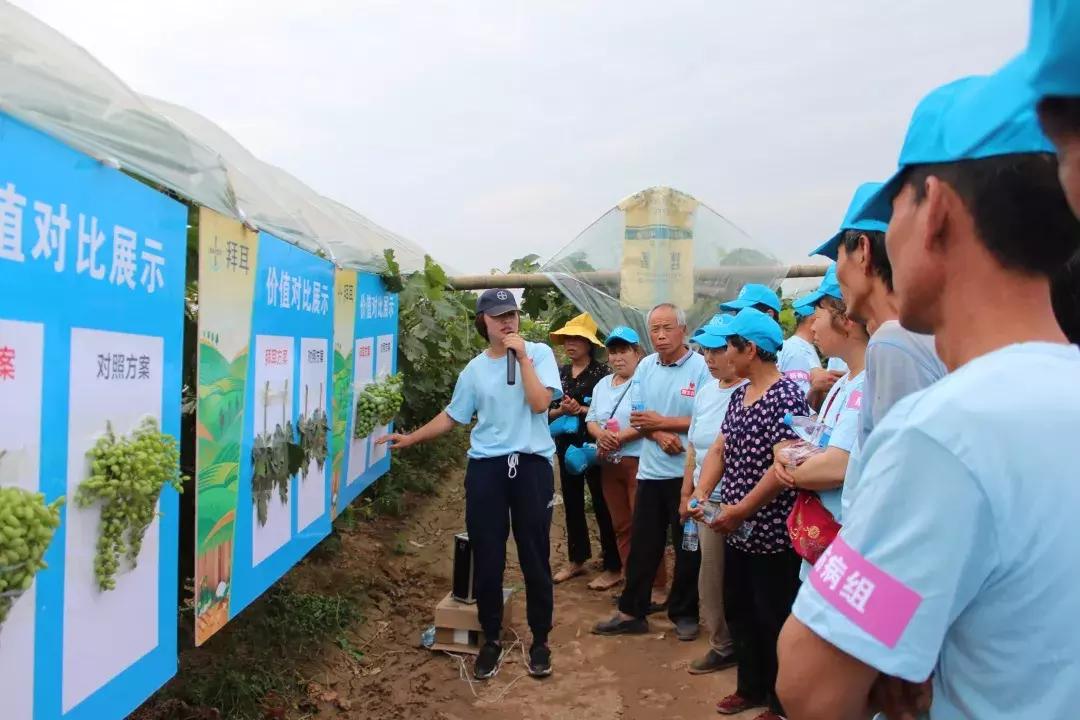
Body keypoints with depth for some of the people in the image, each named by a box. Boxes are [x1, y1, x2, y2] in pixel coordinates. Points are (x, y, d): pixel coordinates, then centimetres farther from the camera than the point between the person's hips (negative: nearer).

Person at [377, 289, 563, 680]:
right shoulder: (474, 369, 8)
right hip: (486, 468, 3)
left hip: (531, 465, -2)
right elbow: (452, 416, 16)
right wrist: (411, 438, 15)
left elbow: (539, 403, -13)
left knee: (535, 558, 6)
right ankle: (491, 640, 24)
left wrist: (521, 357, -14)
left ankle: (540, 640, 23)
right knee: (487, 560, 7)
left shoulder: (539, 353, -1)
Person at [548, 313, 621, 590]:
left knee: (602, 505, 0)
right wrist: (561, 411, -12)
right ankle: (577, 560, 26)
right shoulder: (561, 373, 8)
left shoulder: (602, 372, -9)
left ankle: (613, 567, 10)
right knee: (572, 503, 13)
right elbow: (548, 411, 9)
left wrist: (580, 410, -21)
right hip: (567, 446, 6)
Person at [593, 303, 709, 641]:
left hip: (687, 472, -4)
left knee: (687, 546, 8)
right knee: (642, 545, 10)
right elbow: (637, 416, 7)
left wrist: (662, 422, -12)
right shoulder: (645, 367, 7)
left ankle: (684, 613, 24)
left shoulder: (701, 367, -9)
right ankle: (631, 612, 22)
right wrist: (659, 435, -12)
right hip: (651, 470, 4)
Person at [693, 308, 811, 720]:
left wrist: (741, 509, -21)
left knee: (774, 619, 6)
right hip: (737, 530, 9)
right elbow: (719, 449, 9)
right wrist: (701, 493, -6)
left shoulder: (786, 396, -18)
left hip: (772, 533, -9)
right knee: (738, 610, 19)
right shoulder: (739, 395, 10)